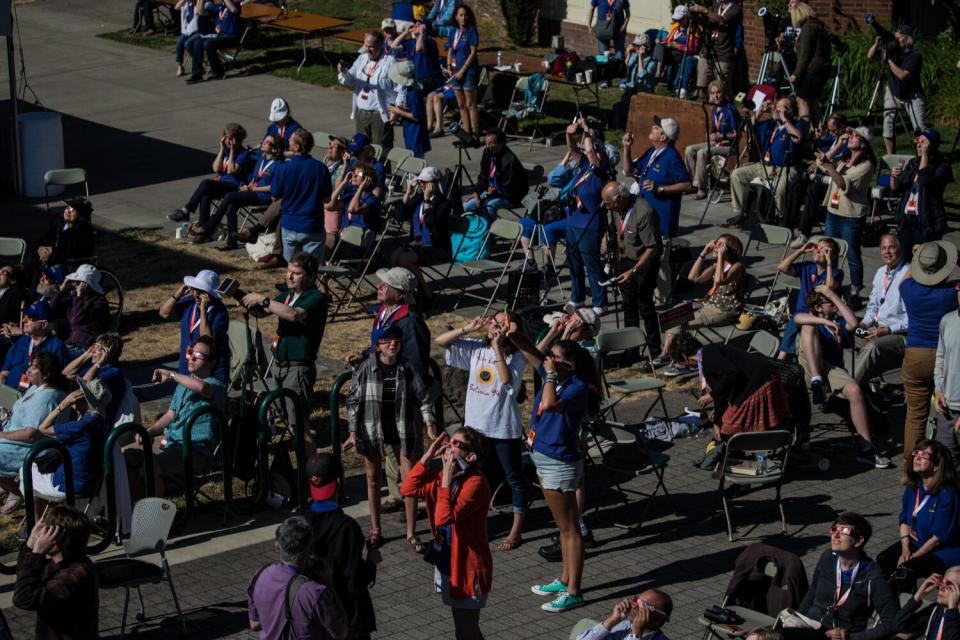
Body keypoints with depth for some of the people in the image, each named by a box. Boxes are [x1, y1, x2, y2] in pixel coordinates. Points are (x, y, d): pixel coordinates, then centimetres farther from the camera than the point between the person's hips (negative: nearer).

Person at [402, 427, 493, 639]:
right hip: (448, 565, 9)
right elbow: (408, 489, 5)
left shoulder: (475, 483, -23)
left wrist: (447, 480, -28)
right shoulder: (442, 475, 4)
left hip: (468, 569, -9)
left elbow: (444, 518, -30)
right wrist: (428, 456, -2)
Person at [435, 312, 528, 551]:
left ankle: (516, 531, 16)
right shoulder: (476, 349, 1)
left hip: (504, 427, -5)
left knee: (514, 478, 7)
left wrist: (497, 347, -29)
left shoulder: (515, 357, -12)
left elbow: (507, 380, -30)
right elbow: (441, 341, -1)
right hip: (476, 425, 5)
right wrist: (468, 329, -13)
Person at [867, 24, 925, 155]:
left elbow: (903, 75, -29)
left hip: (912, 96, -4)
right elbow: (870, 56, 1)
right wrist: (877, 44, -17)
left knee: (921, 129, -8)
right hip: (893, 94, 4)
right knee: (888, 125, -4)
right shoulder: (893, 49, -5)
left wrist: (888, 60, -26)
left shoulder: (915, 56, -20)